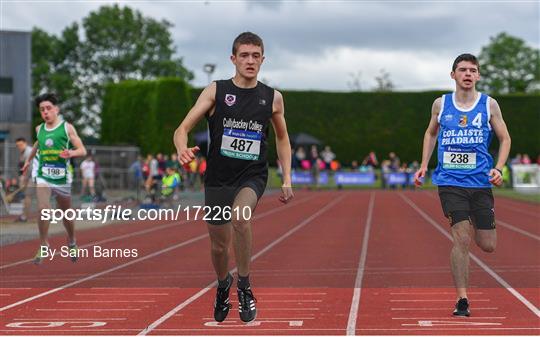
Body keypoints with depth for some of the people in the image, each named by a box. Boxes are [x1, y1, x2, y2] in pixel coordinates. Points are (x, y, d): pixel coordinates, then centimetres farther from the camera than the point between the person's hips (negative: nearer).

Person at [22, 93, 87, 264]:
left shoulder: (67, 128, -5)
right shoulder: (39, 129, 6)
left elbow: (82, 151, -6)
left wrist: (70, 153, -26)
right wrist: (28, 160, 36)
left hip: (62, 177, -1)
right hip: (43, 176, 1)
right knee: (43, 209, -20)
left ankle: (72, 242, 38)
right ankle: (43, 246, -8)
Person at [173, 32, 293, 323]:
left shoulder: (272, 98, 2)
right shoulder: (216, 91, -3)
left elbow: (282, 138, 18)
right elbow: (183, 128, -8)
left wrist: (287, 180, 10)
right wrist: (182, 148, -32)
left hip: (253, 176, -1)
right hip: (218, 178, 1)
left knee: (240, 217, -33)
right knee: (219, 246, 11)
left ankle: (244, 288, -16)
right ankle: (223, 285, 46)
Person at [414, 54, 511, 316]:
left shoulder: (489, 105, 3)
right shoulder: (440, 104, 5)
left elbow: (504, 139, 10)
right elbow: (431, 133, 22)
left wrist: (498, 168, -5)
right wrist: (424, 166, 13)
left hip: (480, 183, 1)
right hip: (449, 183, -1)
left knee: (488, 246, 3)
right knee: (462, 239, -14)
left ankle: (472, 222, 40)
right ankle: (462, 300, -6)